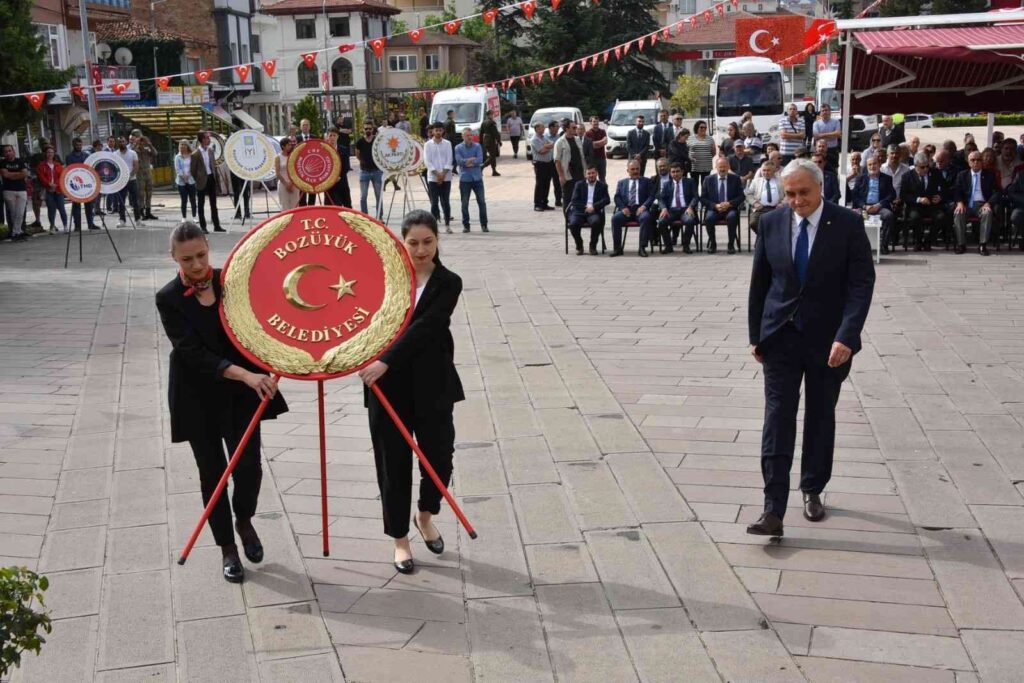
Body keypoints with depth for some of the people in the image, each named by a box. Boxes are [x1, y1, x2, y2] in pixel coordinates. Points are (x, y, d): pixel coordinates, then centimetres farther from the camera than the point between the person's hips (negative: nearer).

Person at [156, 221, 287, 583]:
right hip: (198, 397, -2)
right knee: (212, 473, 6)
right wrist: (245, 374, -31)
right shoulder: (169, 299, -12)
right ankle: (228, 549, 24)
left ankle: (244, 521, 31)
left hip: (242, 392, 2)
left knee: (249, 467, -1)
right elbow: (193, 353, -20)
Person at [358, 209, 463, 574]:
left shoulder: (448, 283, -6)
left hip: (432, 385, -1)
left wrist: (385, 361, -29)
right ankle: (400, 538, 24)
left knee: (439, 457, 4)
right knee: (394, 462, 7)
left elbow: (423, 327, -19)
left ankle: (426, 516, 35)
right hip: (388, 385, 1)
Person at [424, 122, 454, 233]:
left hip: (446, 177, 1)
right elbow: (427, 161, -4)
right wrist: (437, 174, -11)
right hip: (432, 178, -1)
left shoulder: (447, 144, 6)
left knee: (446, 202, 2)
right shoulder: (428, 145, 2)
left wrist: (443, 174, -10)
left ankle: (447, 225, 7)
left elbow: (449, 160, 1)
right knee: (434, 202, 0)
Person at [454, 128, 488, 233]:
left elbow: (480, 160, -8)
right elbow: (459, 161, -12)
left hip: (477, 178, 1)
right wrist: (472, 159, -10)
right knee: (465, 204, 3)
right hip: (464, 179, -1)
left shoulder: (477, 146, 4)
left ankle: (484, 224, 11)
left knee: (481, 202, 1)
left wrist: (467, 162, -11)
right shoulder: (458, 148, 1)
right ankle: (466, 225, 12)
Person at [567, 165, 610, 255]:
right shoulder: (579, 185, 16)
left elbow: (607, 200, 0)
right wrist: (585, 208, -11)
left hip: (594, 212, -1)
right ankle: (579, 246, -4)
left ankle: (593, 246, -12)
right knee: (573, 224, -30)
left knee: (596, 222, -35)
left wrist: (594, 207, -15)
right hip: (579, 211, 1)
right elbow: (575, 201, 5)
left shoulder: (602, 186, 15)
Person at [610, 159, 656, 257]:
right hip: (626, 209, 2)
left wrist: (644, 206, -12)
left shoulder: (646, 181, 18)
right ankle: (617, 248, -22)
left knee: (646, 217, -35)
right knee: (615, 218, -29)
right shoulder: (622, 182, 22)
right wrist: (623, 208, -8)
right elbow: (617, 197, 12)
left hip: (640, 209, -2)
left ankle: (642, 247, -31)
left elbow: (651, 196, 7)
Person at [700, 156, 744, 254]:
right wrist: (715, 205, -14)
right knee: (709, 218, -32)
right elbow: (703, 198, 4)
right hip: (714, 208, 1)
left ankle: (731, 244, -17)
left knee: (732, 217, -35)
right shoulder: (708, 179, 8)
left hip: (730, 208, -1)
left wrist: (729, 204, -15)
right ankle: (712, 244, -10)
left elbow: (741, 196, 3)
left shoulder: (735, 179, 8)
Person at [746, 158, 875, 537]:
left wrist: (846, 336, -21)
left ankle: (812, 491, 31)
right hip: (780, 337, 1)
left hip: (828, 340, -1)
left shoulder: (847, 224, -8)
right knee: (778, 419, -6)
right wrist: (756, 335, 6)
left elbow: (862, 283, -11)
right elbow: (759, 282, 7)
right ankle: (773, 510, -8)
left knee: (820, 418, 13)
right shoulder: (771, 224, 0)